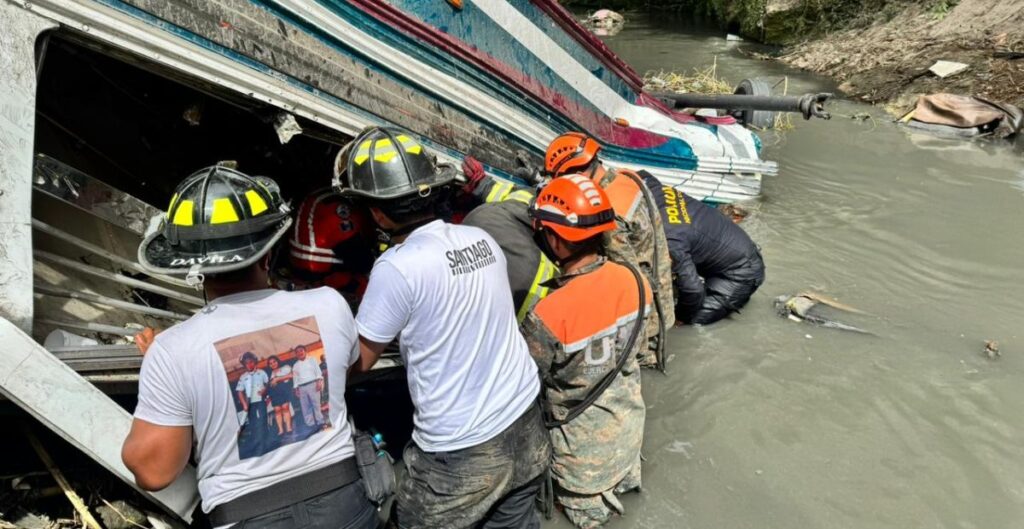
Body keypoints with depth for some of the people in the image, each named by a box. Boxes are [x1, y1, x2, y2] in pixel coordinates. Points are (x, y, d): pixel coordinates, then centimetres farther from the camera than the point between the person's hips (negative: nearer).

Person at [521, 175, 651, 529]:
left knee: (582, 498, 25)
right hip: (628, 423, 5)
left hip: (584, 439, -4)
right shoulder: (635, 280, -17)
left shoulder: (549, 314, -34)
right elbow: (639, 347, 0)